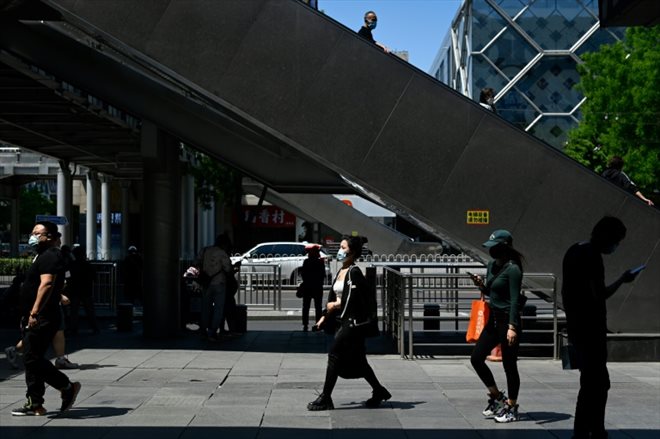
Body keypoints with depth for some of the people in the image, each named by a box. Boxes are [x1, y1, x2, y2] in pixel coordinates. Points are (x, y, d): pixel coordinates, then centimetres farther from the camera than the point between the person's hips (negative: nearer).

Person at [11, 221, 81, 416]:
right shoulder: (43, 256, 21)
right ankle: (35, 405, 11)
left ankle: (68, 387, -1)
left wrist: (34, 312, -32)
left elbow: (46, 284, -26)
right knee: (32, 360, 9)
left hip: (42, 319, -11)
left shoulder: (50, 256, -13)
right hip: (36, 319, 11)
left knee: (32, 359, -12)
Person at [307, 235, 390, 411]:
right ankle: (379, 391, 25)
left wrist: (338, 304, -13)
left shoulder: (354, 272, -13)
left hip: (353, 321, -9)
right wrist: (325, 317, 12)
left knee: (334, 355, -6)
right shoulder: (340, 272, 13)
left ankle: (325, 398, -1)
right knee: (356, 360, 14)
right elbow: (333, 298, 18)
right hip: (343, 321, 9)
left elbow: (362, 299, -19)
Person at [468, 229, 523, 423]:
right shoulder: (492, 265, 10)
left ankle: (511, 408, 13)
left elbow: (515, 300, -19)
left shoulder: (512, 269, -15)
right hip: (493, 319, 9)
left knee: (509, 365, 0)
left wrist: (512, 327, -24)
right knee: (476, 358, 7)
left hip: (508, 320, -9)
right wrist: (481, 285, 0)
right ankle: (497, 397, 22)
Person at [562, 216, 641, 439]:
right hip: (590, 328, -10)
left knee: (598, 381, 17)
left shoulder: (574, 252, 13)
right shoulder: (592, 257, -17)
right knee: (593, 383, -4)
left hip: (576, 326, 10)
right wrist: (622, 280, -10)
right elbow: (599, 294, -22)